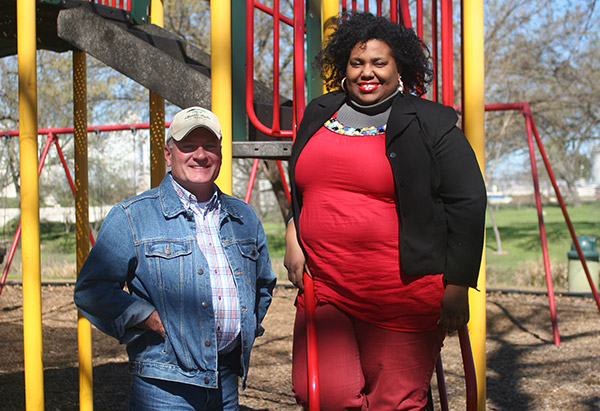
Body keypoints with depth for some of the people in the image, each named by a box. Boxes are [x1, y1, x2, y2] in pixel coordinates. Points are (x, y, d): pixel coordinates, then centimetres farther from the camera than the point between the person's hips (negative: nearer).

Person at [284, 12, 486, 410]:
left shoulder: (431, 124, -1)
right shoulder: (319, 115, 14)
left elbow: (468, 203, -2)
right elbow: (299, 189, 26)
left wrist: (458, 287, -6)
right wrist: (293, 233, 9)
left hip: (402, 298, -4)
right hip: (322, 289, 4)